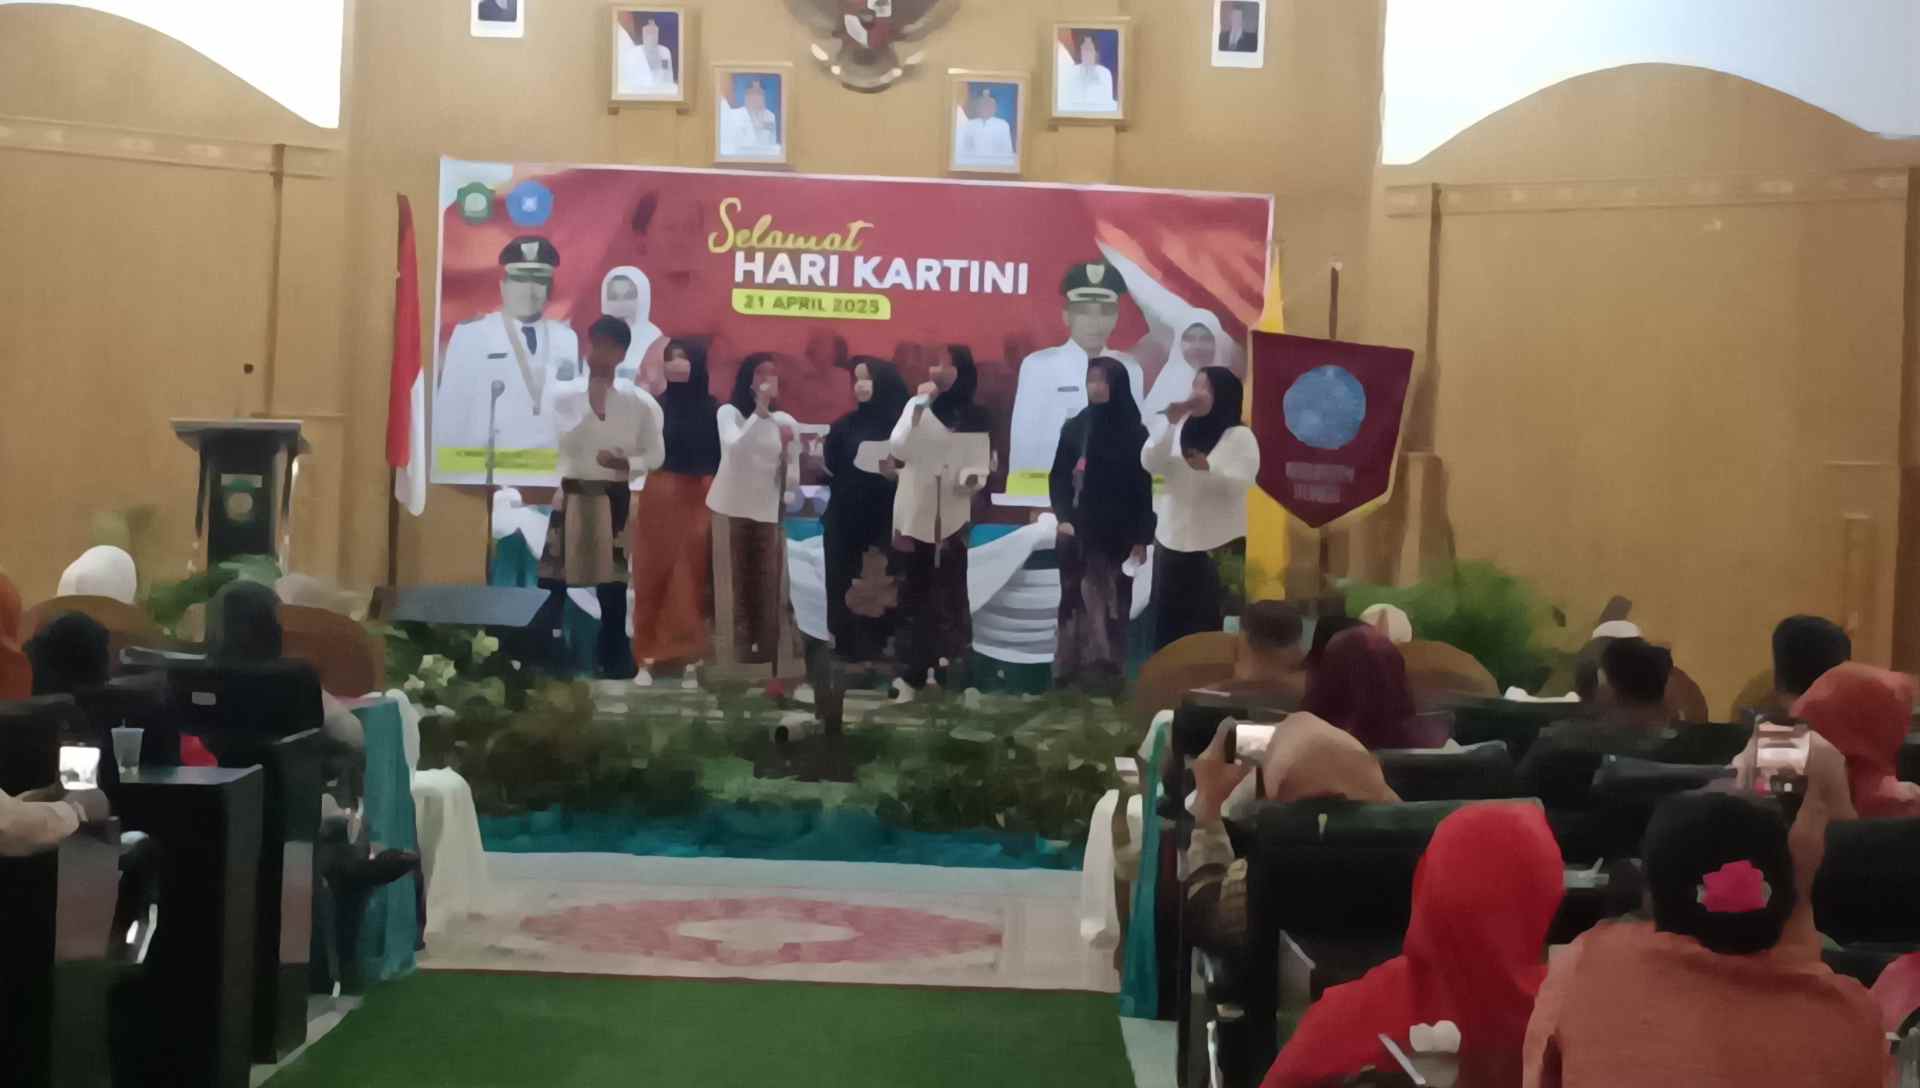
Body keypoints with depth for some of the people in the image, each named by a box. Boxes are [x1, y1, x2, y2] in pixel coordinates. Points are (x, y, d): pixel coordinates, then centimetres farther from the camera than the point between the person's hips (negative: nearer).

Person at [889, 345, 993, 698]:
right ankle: (912, 671, 7)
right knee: (915, 593, 3)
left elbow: (985, 461, 3)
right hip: (915, 514, 1)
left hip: (953, 516, -1)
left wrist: (973, 478, -18)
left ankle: (952, 669, 7)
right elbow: (898, 448, -10)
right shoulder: (917, 405, 3)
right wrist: (919, 406, -17)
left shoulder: (974, 415, 1)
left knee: (950, 594, -2)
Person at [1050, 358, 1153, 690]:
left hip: (1118, 533, -1)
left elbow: (1143, 488, 0)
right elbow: (1058, 478, 7)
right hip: (1078, 532, 1)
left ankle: (1107, 671, 5)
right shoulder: (1074, 428, 5)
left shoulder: (1134, 433, 0)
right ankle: (1072, 669, 1)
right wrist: (1063, 517, -8)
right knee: (1079, 603, 0)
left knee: (1113, 604, 2)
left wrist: (1142, 538, -5)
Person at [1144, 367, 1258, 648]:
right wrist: (1170, 425, -13)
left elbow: (1241, 483, -14)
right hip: (1174, 542, 4)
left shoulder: (1240, 436, -3)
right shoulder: (1180, 430, 10)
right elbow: (1149, 464, -1)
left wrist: (1209, 468, -32)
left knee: (1210, 628, -7)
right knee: (1168, 627, 4)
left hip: (1218, 546, -4)